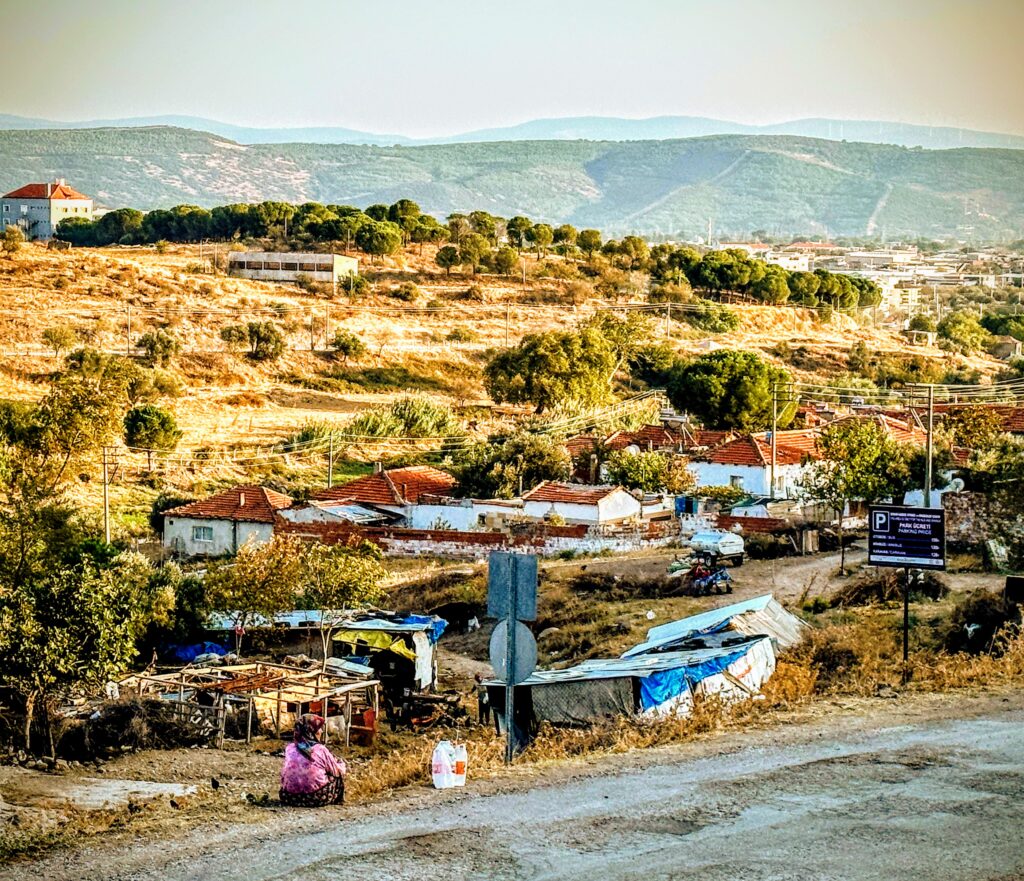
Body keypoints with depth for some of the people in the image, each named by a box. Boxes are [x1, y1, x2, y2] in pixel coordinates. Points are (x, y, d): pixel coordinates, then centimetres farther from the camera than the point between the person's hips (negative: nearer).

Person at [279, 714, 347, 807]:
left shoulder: (289, 748, 0)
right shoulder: (320, 750, -11)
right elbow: (337, 771, 2)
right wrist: (342, 764, 27)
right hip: (317, 799, -4)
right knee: (338, 774, 19)